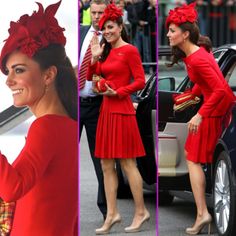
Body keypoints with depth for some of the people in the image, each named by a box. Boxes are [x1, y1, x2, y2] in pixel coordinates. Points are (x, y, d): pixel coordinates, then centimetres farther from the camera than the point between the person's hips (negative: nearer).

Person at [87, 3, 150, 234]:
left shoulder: (130, 50, -7)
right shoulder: (106, 51, 14)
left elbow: (140, 81, -11)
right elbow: (90, 77, 12)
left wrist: (117, 92, -17)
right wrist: (95, 57, 0)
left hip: (121, 109, -8)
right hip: (106, 110, 8)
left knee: (127, 163, -4)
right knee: (106, 165, 5)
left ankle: (141, 211, 4)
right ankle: (112, 213, 8)